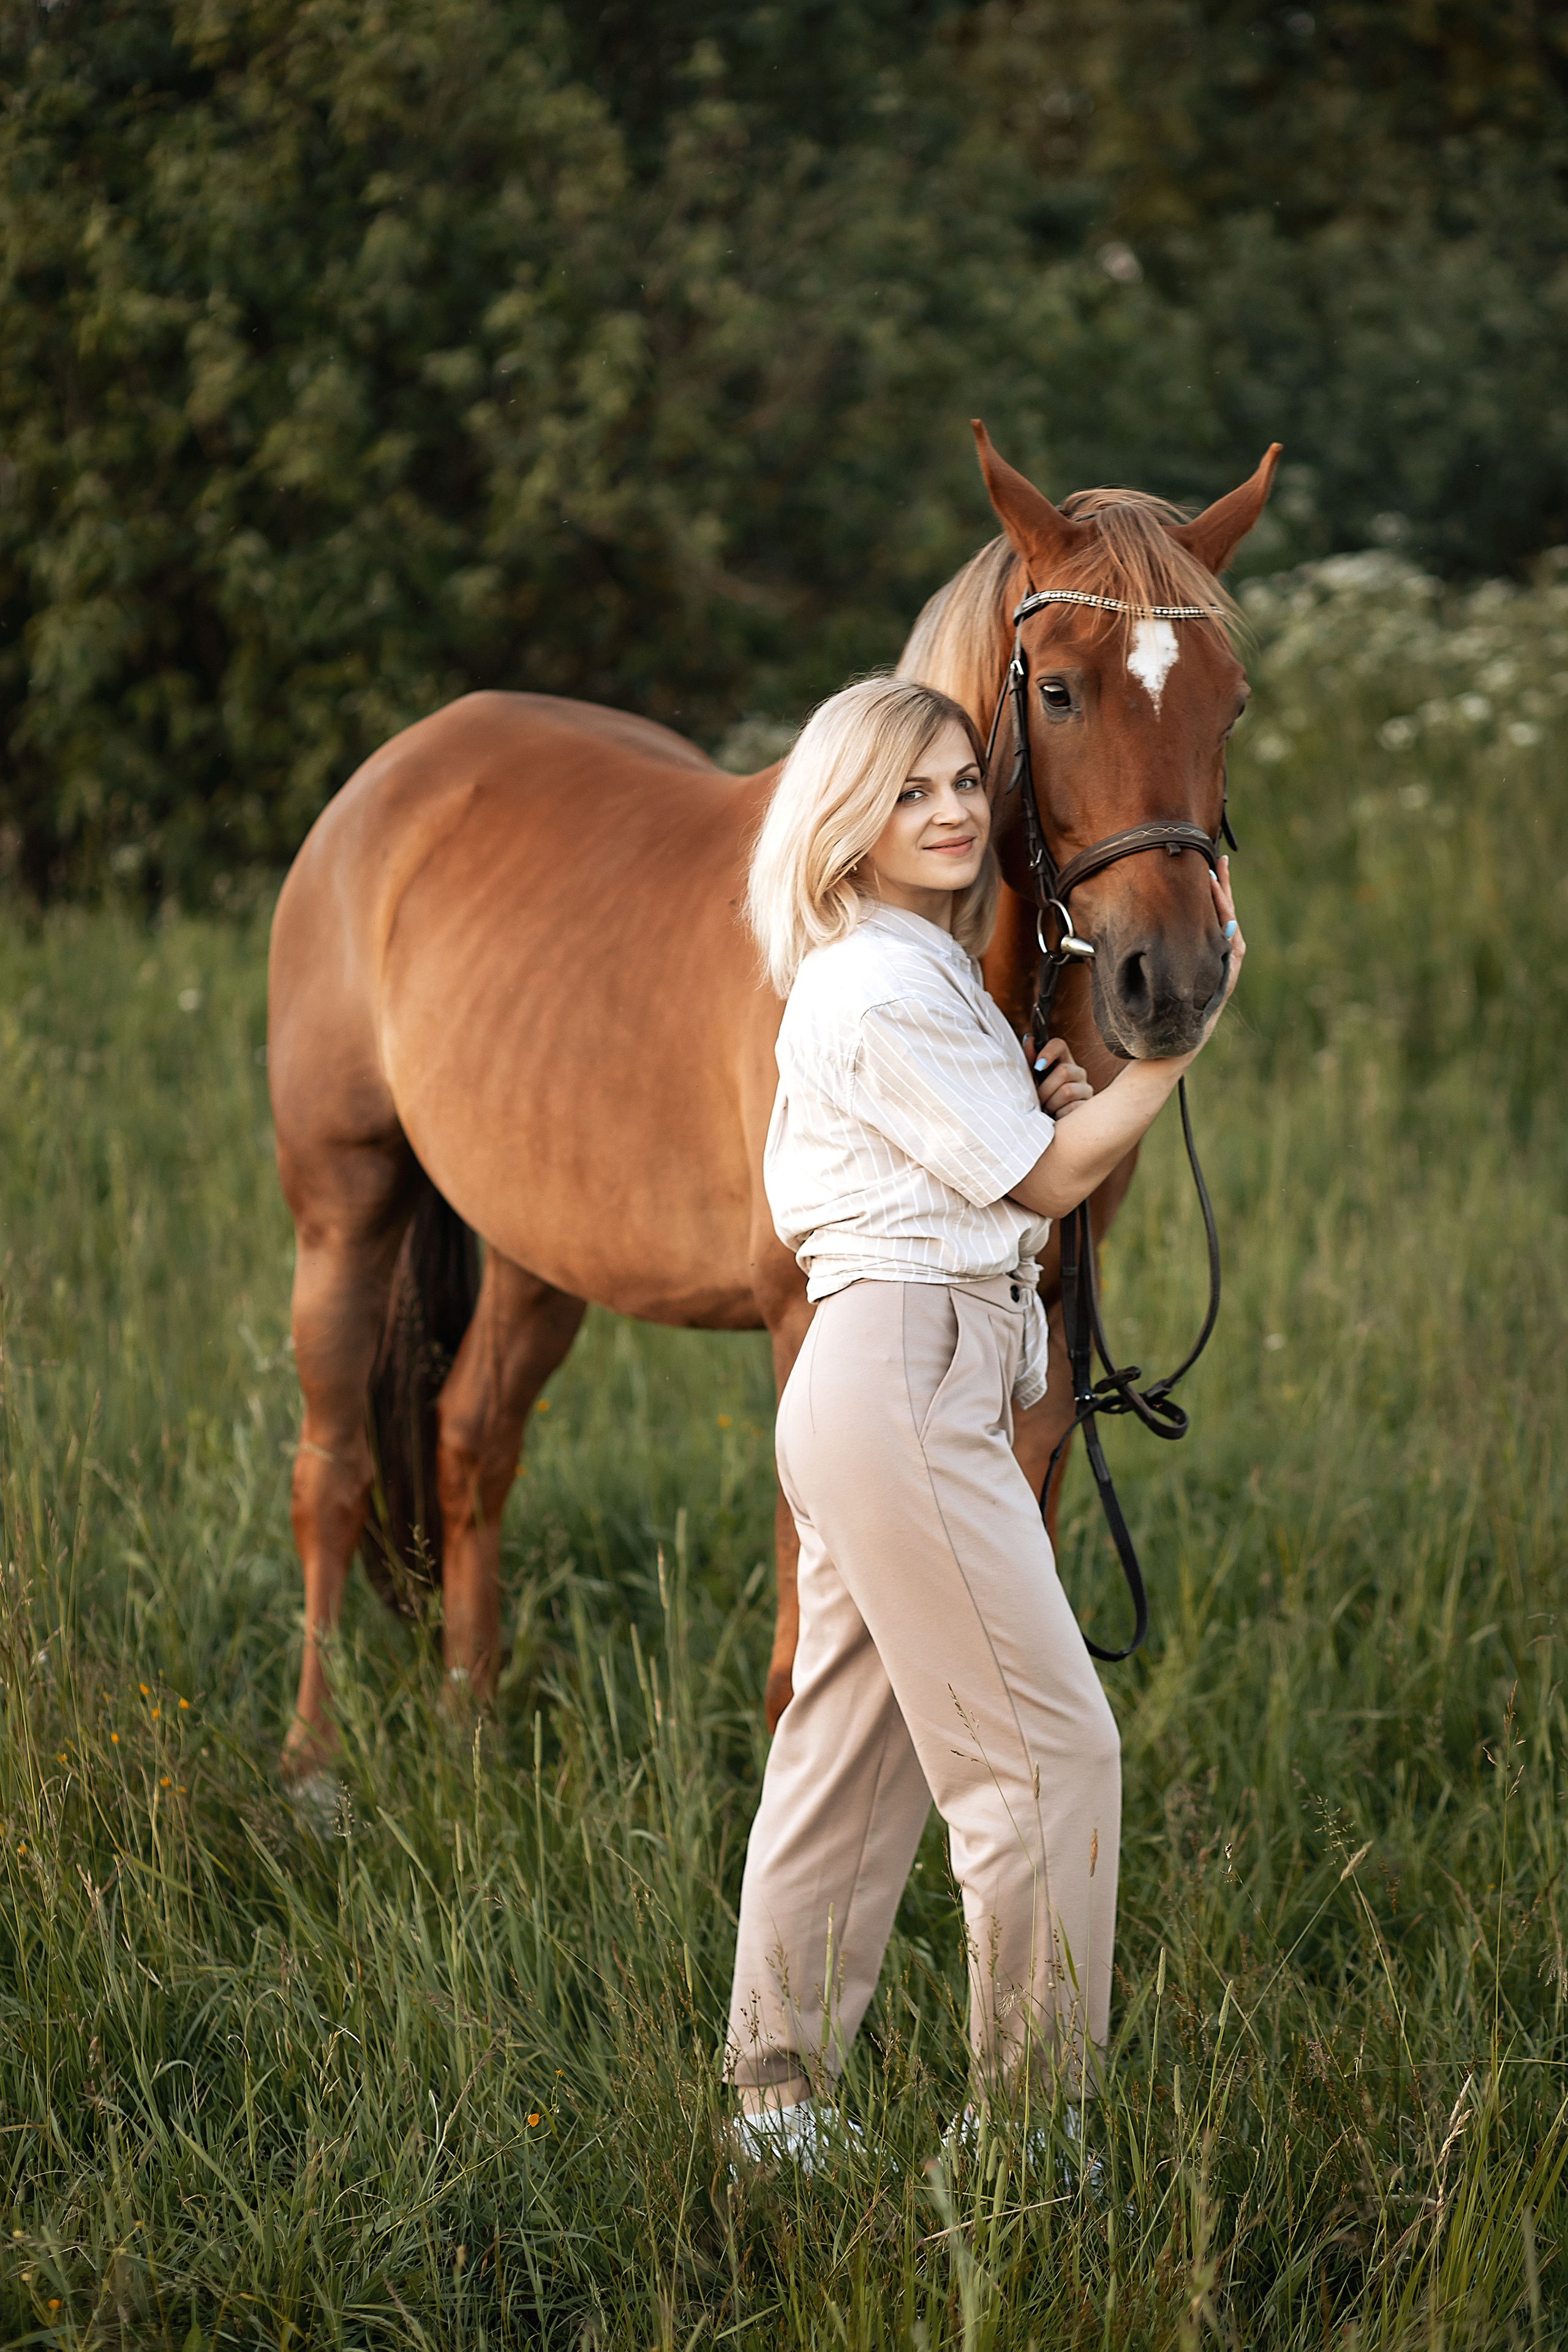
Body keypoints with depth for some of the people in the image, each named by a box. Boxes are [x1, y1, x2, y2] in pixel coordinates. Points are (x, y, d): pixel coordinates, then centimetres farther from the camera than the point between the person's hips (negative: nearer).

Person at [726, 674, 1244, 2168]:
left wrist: (1045, 1102, 8)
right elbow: (1050, 1181, -8)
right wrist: (1189, 1026, -4)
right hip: (908, 1381, -10)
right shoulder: (884, 991, -13)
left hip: (860, 1385, 10)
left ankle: (777, 2101, 17)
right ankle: (1036, 2110, -3)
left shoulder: (917, 972, 18)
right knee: (1046, 1746, -7)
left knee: (851, 1751, 12)